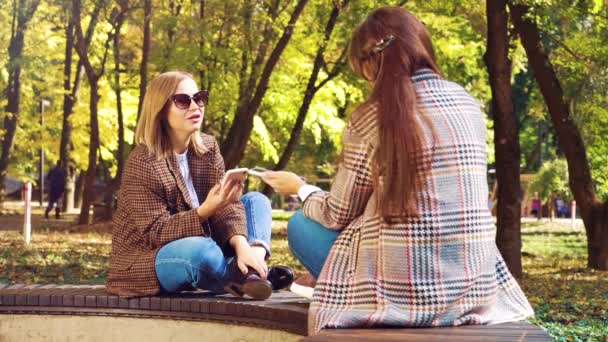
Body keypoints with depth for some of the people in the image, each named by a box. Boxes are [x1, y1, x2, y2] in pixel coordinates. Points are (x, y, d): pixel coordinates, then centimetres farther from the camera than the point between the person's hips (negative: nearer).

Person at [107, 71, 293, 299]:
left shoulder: (207, 148, 0)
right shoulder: (143, 163, -21)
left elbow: (226, 204, -10)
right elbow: (157, 232, -24)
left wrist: (242, 246, -29)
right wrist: (205, 211, -37)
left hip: (196, 245, 8)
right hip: (146, 260, -8)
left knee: (256, 201, 2)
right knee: (200, 251, -40)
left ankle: (250, 268, -24)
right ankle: (243, 276, -9)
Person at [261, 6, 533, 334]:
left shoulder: (371, 118, -11)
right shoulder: (468, 103, 6)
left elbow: (337, 216, 1)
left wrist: (300, 188, 23)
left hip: (403, 292, -6)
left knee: (300, 225, 17)